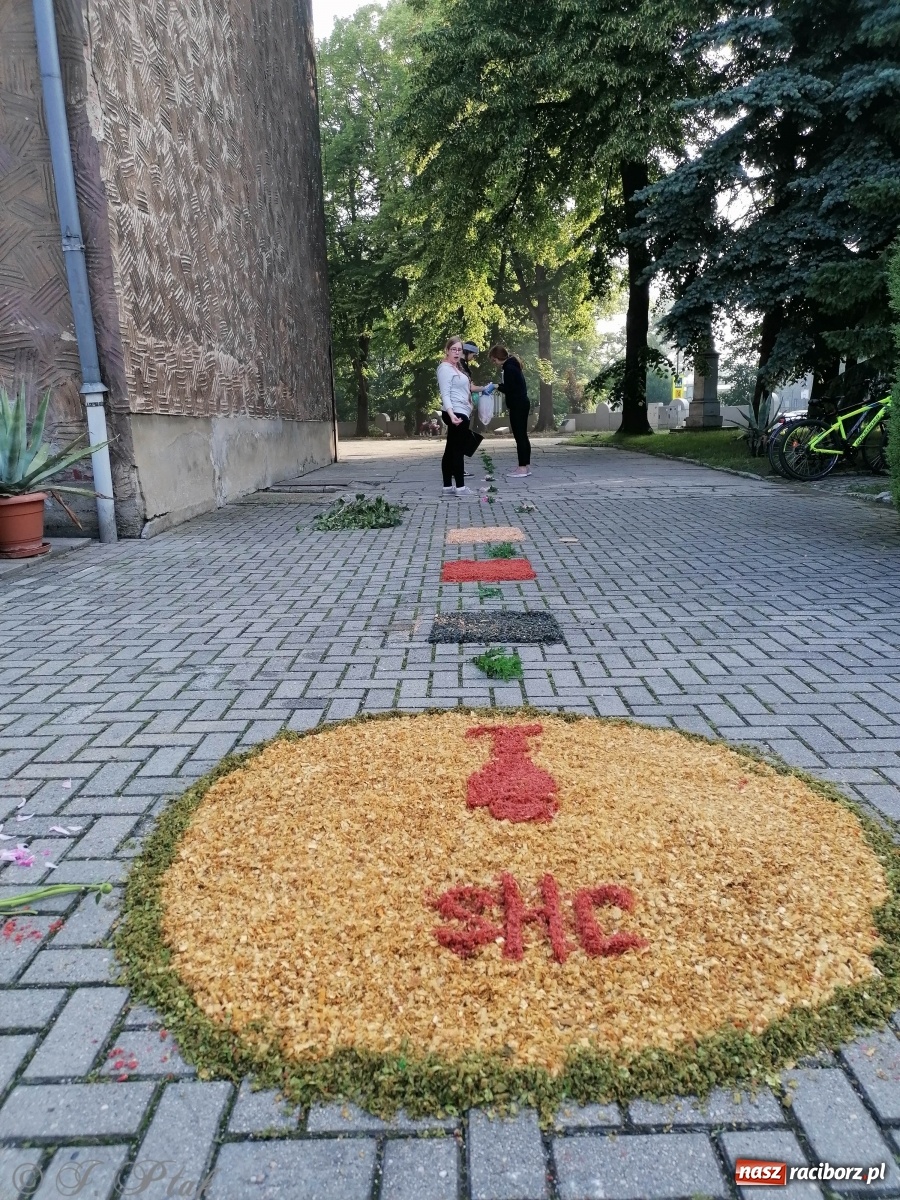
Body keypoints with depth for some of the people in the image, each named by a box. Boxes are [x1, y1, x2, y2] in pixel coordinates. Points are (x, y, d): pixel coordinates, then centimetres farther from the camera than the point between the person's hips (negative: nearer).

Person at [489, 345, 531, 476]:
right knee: (522, 436, 12)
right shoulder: (512, 365, 16)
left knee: (519, 436, -9)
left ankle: (522, 468, -9)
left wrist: (497, 386, -6)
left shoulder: (508, 368, -14)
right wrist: (499, 387, 10)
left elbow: (509, 389, -18)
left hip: (518, 406, -10)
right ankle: (526, 466, 16)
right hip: (522, 404, 10)